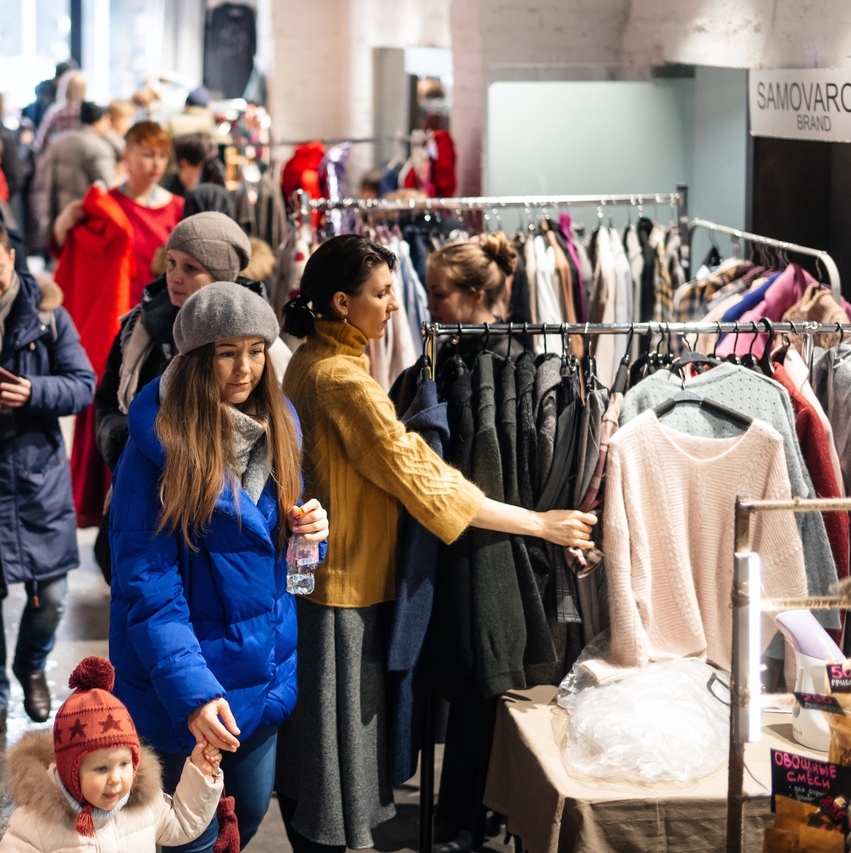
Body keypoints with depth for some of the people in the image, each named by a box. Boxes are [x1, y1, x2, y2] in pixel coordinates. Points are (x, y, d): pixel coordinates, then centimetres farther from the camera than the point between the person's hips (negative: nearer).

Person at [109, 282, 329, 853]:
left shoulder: (277, 427, 2)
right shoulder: (158, 442, -17)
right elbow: (146, 585, -20)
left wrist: (310, 529, -10)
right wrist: (191, 691, -29)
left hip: (268, 670, 6)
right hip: (192, 682, -6)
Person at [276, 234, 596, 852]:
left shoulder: (310, 361, 9)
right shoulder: (342, 378, -21)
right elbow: (421, 479, -22)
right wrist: (541, 524, -17)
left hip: (310, 573, 10)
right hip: (343, 587, -10)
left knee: (307, 755, 17)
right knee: (335, 739, 0)